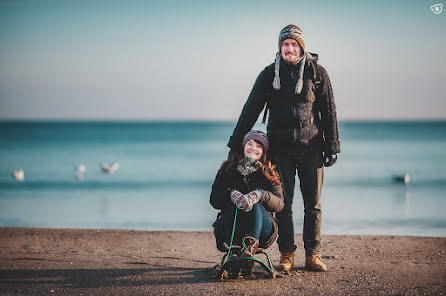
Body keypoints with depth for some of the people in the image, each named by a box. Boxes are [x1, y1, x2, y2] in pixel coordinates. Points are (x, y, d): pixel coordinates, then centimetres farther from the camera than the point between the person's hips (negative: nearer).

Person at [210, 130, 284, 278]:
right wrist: (231, 194, -24)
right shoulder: (227, 169, 8)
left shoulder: (270, 174, 6)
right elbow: (214, 200, -2)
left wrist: (259, 195, -27)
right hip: (227, 230, 0)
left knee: (255, 206, -29)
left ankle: (249, 248, -50)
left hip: (262, 231, 0)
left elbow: (279, 203, -7)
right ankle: (234, 252, -46)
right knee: (233, 206, -29)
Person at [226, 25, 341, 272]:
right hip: (280, 147, 1)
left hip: (311, 147, 0)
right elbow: (251, 109, 8)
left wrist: (332, 147, 2)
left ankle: (312, 255, 9)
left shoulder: (317, 73, 4)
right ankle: (286, 255, 9)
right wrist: (236, 142, 5)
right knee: (283, 203, 2)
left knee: (313, 203, 2)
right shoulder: (269, 75, 5)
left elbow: (328, 111, 6)